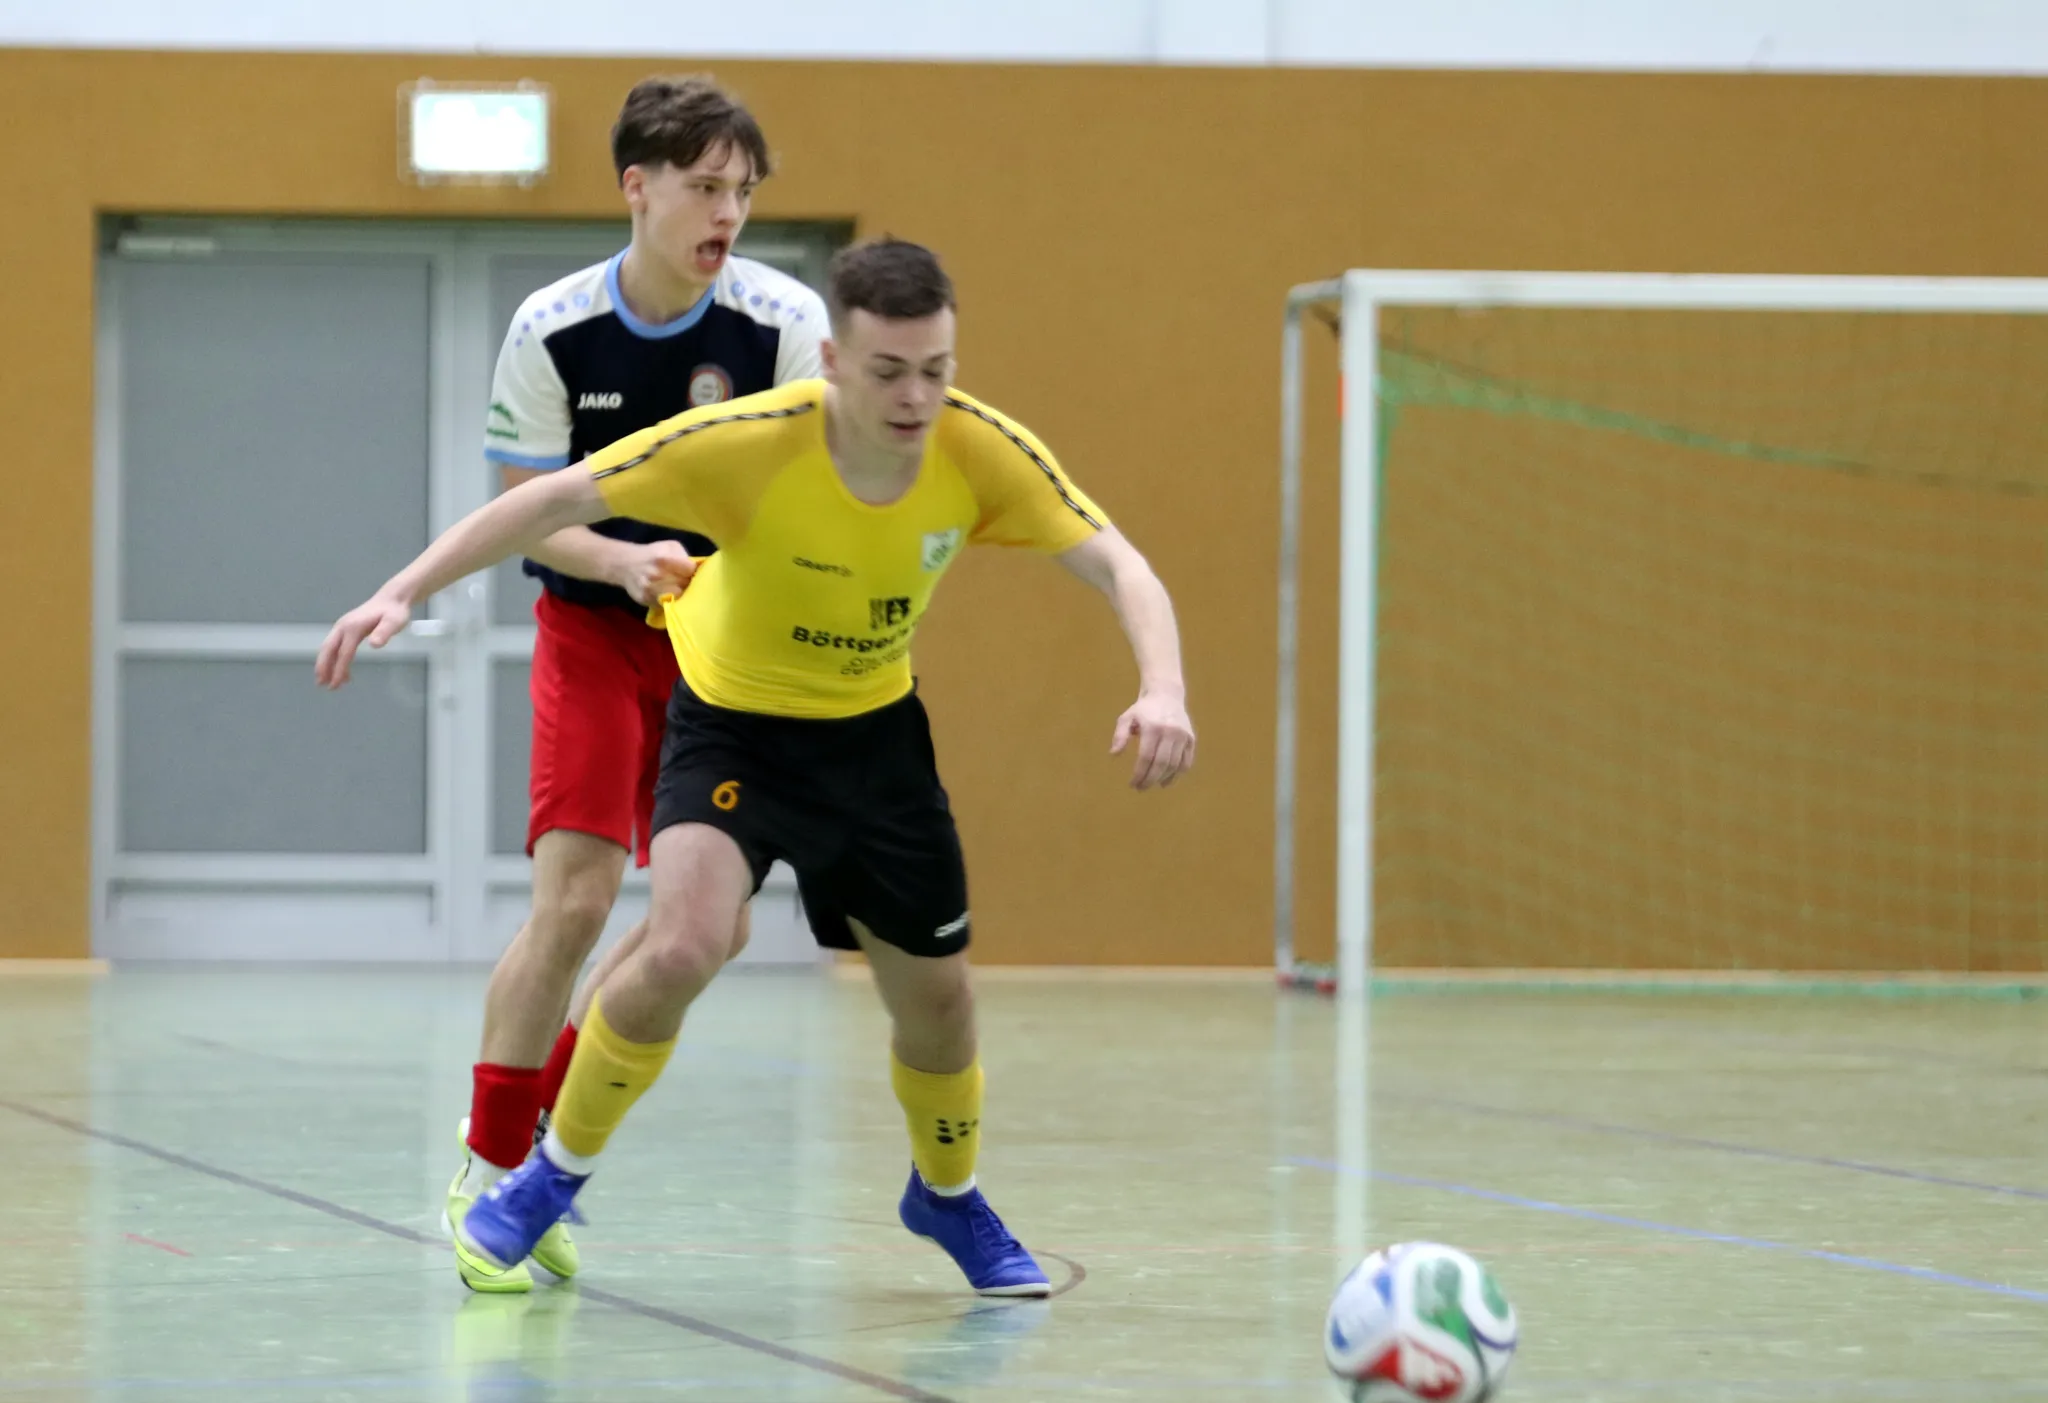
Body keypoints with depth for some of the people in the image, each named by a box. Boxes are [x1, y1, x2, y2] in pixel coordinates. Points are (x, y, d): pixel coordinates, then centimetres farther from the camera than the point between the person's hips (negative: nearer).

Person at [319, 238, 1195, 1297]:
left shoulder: (982, 452, -23)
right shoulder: (750, 444, -31)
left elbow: (1116, 567, -22)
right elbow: (556, 501, -27)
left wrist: (1161, 688, -42)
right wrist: (403, 593, -34)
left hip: (873, 730, 4)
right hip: (733, 720, -4)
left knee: (934, 993, 10)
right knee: (685, 944, -27)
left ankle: (948, 1197, 43)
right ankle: (555, 1174, -2)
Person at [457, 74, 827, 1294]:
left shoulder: (786, 321, -14)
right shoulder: (554, 331, -14)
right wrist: (628, 562, -27)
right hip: (596, 632, -2)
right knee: (576, 899, -15)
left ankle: (542, 1118, 22)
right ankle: (488, 1172, -2)